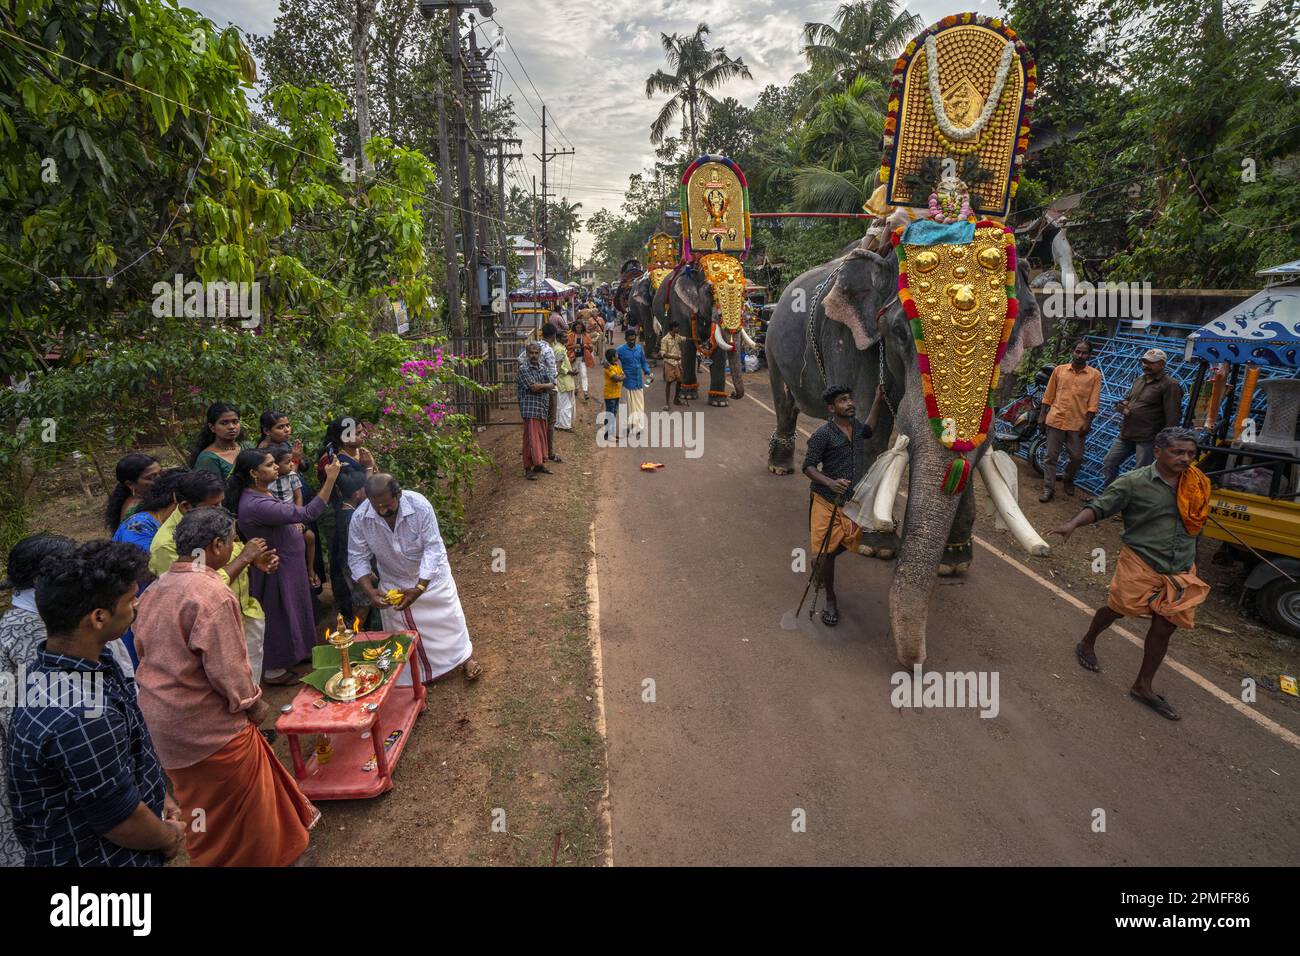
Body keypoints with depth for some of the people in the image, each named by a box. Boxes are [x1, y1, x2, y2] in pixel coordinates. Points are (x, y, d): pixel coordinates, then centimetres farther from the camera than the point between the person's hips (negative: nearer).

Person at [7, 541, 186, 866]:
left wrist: (159, 796, 9)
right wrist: (169, 838, -8)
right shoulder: (81, 718, -37)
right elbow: (122, 822, -25)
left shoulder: (87, 663, -7)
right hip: (100, 858, -8)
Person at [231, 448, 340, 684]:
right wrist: (330, 479, -39)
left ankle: (289, 656, 45)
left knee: (289, 613, 25)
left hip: (287, 565, 9)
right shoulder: (255, 505, -32)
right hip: (277, 571, -9)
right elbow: (308, 514, -37)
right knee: (279, 616, 8)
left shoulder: (261, 493, -1)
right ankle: (275, 671, 27)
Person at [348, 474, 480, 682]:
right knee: (401, 629, 13)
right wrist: (370, 590, -28)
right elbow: (358, 557, -14)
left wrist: (419, 589, -36)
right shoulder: (360, 518, -25)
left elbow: (433, 548, -29)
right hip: (393, 582, 2)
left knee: (447, 616, 11)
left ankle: (466, 657, 34)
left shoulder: (419, 505, -32)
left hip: (430, 574, -2)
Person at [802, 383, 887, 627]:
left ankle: (819, 563, 48)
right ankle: (830, 601, 18)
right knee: (827, 551, 1)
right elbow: (808, 466, -17)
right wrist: (830, 482, -33)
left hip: (851, 498, 6)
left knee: (845, 543, 17)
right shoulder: (823, 434, -17)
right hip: (827, 500, -6)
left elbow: (868, 430, 29)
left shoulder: (855, 426, 4)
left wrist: (878, 401, 21)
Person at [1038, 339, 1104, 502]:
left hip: (1078, 424, 0)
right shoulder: (1059, 370, 6)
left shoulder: (1095, 375, 2)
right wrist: (1042, 416, 5)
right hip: (1056, 420, 0)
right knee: (1051, 457, 1)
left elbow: (1093, 402, -1)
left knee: (1077, 457, 7)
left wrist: (1087, 422, -7)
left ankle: (1069, 480, 33)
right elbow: (1048, 396, 9)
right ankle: (1048, 488, 8)